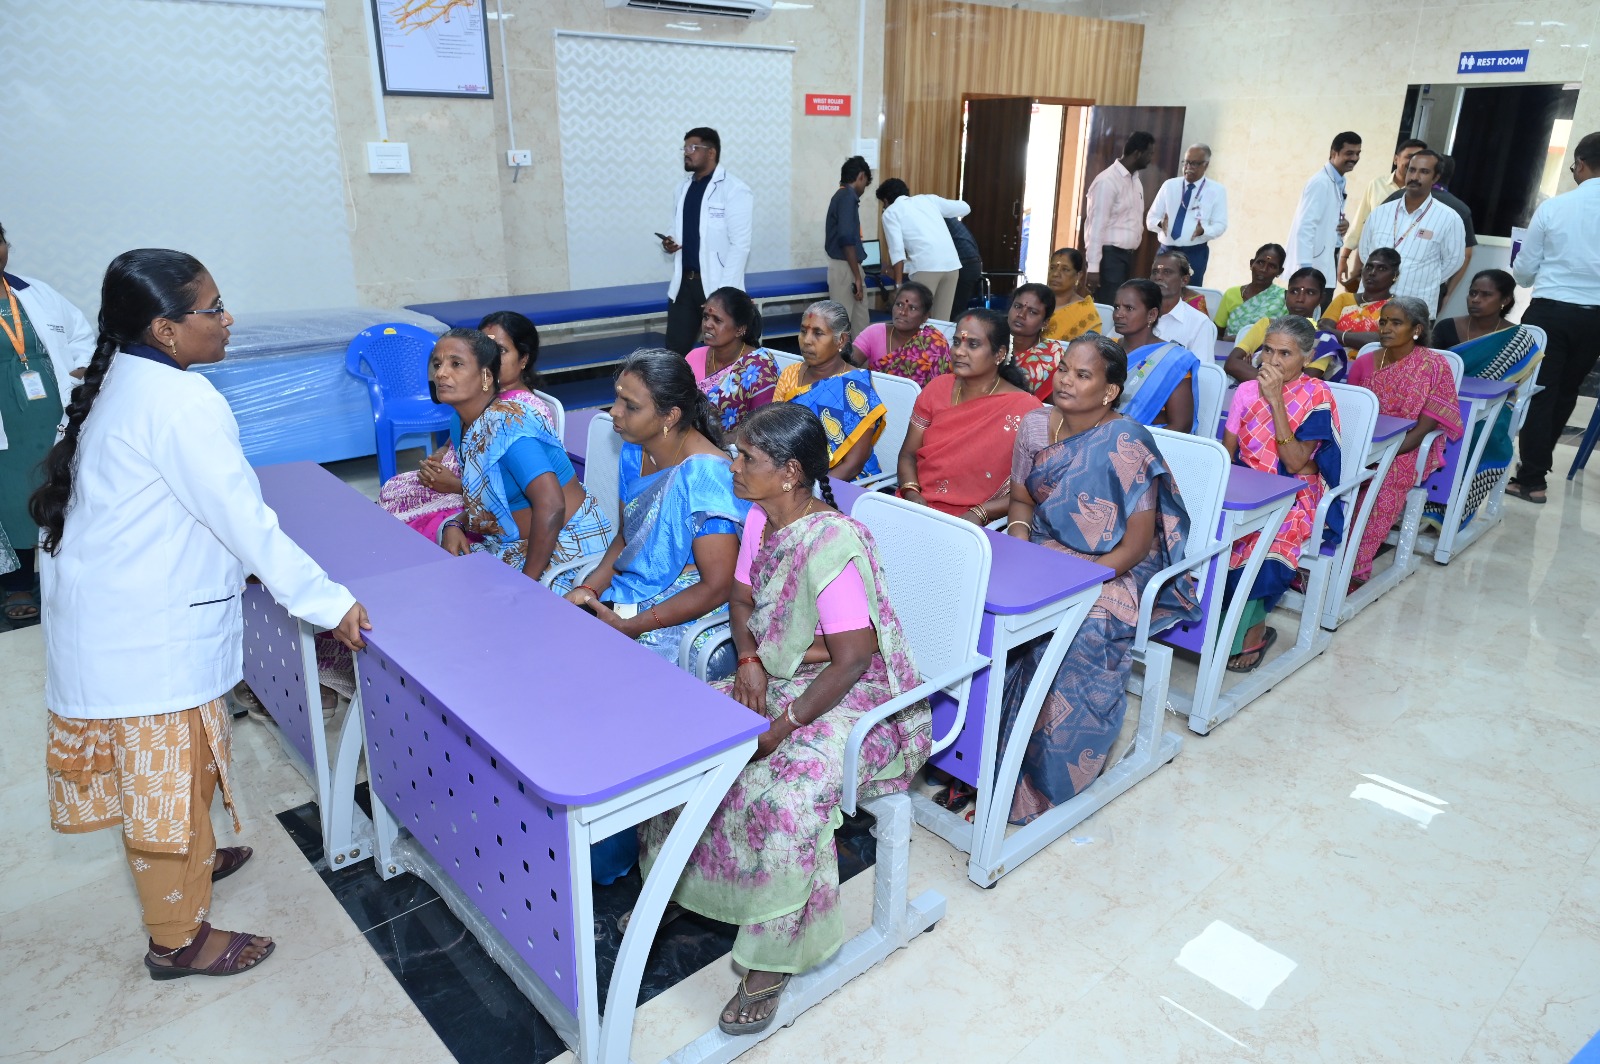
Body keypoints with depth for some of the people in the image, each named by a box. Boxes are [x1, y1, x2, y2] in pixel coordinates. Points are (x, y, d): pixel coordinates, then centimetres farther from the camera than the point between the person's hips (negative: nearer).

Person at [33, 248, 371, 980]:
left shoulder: (121, 382, 7)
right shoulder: (179, 401, -24)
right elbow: (245, 522, -24)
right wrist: (330, 604, -17)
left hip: (108, 611, 9)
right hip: (147, 633, -9)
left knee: (155, 770, 27)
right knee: (171, 777, 7)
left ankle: (185, 860, 49)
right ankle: (178, 939, 24)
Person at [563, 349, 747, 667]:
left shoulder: (705, 476, -24)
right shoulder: (634, 453, 2)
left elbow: (717, 587, -21)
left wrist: (629, 627, -22)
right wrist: (588, 588, -3)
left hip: (691, 614, -8)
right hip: (631, 591, 8)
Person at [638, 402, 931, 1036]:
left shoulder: (831, 546, -28)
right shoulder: (760, 518, -1)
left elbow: (851, 661, -26)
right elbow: (742, 600, 12)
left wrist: (782, 727, -22)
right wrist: (749, 660, -6)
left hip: (855, 699, -9)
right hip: (776, 679, 9)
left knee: (787, 789, -32)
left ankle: (771, 961, -9)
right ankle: (677, 884, 18)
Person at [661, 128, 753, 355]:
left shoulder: (735, 190, -8)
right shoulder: (684, 187, 13)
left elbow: (739, 246, -13)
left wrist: (724, 292, -18)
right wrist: (670, 244, 0)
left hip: (716, 285, -6)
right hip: (684, 283, 6)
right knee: (674, 353, 5)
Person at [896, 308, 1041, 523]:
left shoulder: (1023, 407, -8)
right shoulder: (937, 388, 6)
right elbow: (908, 455, 9)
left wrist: (978, 514, -18)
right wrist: (914, 498, -9)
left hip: (967, 526, -4)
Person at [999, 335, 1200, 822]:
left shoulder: (1126, 445, -16)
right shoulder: (1036, 425, 1)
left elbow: (1136, 545, -16)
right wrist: (1018, 545, -9)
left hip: (1113, 567, -5)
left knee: (1081, 630, -34)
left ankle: (1037, 782, -16)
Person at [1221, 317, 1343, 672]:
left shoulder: (1317, 396, -6)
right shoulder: (1247, 390, 6)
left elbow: (1295, 462, -17)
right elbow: (1227, 452, 7)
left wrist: (1276, 399, -19)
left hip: (1295, 495, -4)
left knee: (1257, 538, -34)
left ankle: (1252, 629, -11)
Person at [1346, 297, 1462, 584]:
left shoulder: (1435, 366, -5)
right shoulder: (1365, 363, 7)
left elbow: (1424, 428, -11)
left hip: (1409, 450, -3)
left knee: (1387, 477, -36)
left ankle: (1356, 568, -34)